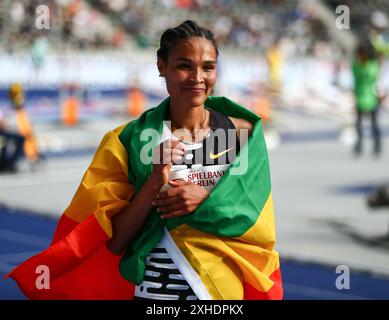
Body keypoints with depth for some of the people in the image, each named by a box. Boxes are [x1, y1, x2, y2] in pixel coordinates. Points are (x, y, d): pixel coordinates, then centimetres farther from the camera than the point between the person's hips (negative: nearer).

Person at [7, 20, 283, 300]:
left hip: (225, 289, 1)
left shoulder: (243, 133, -4)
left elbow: (258, 226, -2)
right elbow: (115, 241, -8)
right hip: (152, 290, -1)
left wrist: (207, 201, -17)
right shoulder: (130, 140, -7)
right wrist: (156, 181, -20)